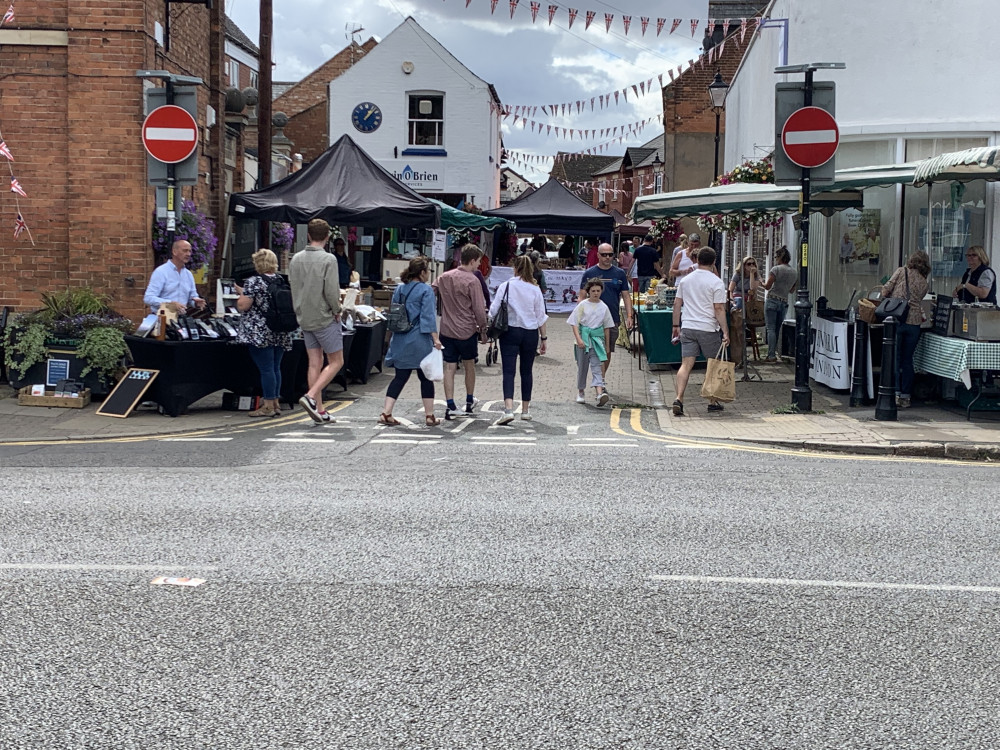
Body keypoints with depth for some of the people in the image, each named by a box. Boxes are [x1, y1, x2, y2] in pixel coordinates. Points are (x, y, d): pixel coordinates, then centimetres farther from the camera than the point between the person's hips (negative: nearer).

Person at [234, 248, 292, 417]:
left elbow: (242, 306, -14)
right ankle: (275, 403, 16)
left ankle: (268, 405, -2)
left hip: (260, 333, -6)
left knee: (266, 369, -5)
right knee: (275, 367, 11)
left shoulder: (254, 282, -11)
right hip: (281, 334, 6)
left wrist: (241, 293, 6)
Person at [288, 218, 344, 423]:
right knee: (336, 362, 3)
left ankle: (319, 409, 10)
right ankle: (311, 396, -12)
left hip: (304, 319, 6)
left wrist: (300, 313, 17)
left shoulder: (296, 259, 5)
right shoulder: (328, 259, -14)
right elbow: (332, 291, -19)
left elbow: (293, 289, 9)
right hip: (325, 318, -6)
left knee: (315, 363, 10)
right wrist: (337, 311, -2)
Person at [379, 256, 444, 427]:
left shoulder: (399, 289, 9)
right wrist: (435, 339, -15)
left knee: (400, 376, 8)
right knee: (425, 377, 6)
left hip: (400, 341, 6)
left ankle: (386, 413, 0)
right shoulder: (426, 290, -9)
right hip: (419, 341, -5)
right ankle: (429, 416, 11)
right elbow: (428, 316, -15)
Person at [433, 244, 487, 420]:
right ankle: (469, 402, 30)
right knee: (469, 365, 15)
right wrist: (483, 330, -2)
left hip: (446, 330, 4)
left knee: (449, 368, 3)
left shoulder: (444, 277, 5)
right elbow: (479, 309, -13)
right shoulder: (472, 281, -13)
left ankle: (450, 406, -3)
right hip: (467, 330, -4)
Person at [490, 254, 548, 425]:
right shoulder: (535, 289, -1)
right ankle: (525, 410, 21)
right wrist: (544, 338, 11)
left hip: (510, 332, -2)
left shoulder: (505, 286, -6)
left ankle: (508, 409, -23)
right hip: (530, 333, 2)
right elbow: (541, 316, 3)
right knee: (526, 371, 14)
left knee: (508, 371, -6)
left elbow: (493, 311, -5)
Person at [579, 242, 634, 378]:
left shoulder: (619, 274, 8)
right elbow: (582, 297, 3)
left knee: (608, 352, 11)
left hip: (613, 320, 3)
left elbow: (626, 296, 11)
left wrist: (629, 316, 1)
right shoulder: (589, 274, 1)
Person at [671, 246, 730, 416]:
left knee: (686, 364, -2)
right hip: (708, 329, -4)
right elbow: (719, 309, -11)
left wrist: (676, 326, 20)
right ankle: (712, 402, 18)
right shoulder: (716, 283, -6)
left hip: (688, 327, 4)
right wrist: (725, 332, -10)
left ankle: (679, 398, -19)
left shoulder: (685, 280, 9)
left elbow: (677, 303, 12)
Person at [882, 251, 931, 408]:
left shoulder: (901, 271, 6)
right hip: (914, 321, 3)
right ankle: (905, 397, 10)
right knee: (908, 360, 9)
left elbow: (886, 289, -1)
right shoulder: (924, 283, 16)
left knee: (894, 358, 0)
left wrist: (884, 301, 17)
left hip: (896, 319, -3)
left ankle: (895, 394, -9)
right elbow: (917, 302, 15)